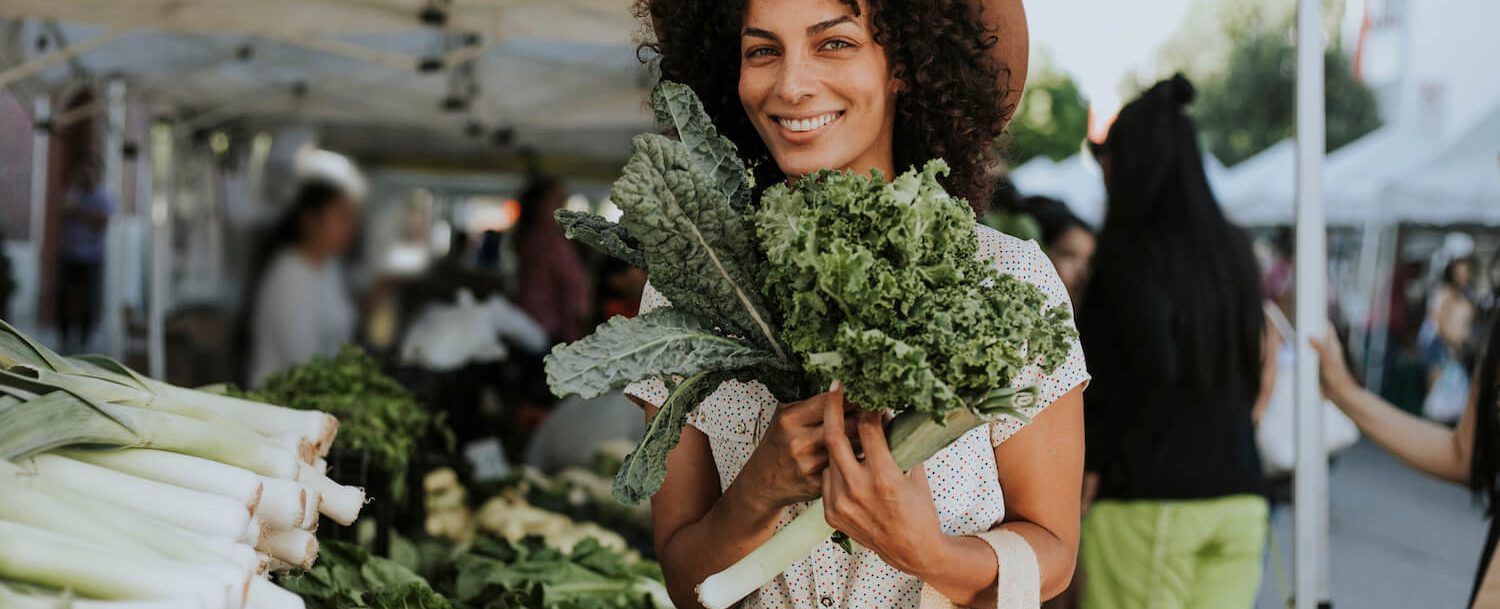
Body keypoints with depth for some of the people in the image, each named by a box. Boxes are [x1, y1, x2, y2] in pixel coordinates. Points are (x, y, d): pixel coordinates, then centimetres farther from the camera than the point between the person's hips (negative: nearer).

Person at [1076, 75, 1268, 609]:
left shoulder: (1131, 249, -9)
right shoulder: (1234, 250, 9)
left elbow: (1153, 363, -21)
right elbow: (1251, 373, 14)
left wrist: (1092, 457, -11)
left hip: (1148, 494, -6)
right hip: (1239, 495, 6)